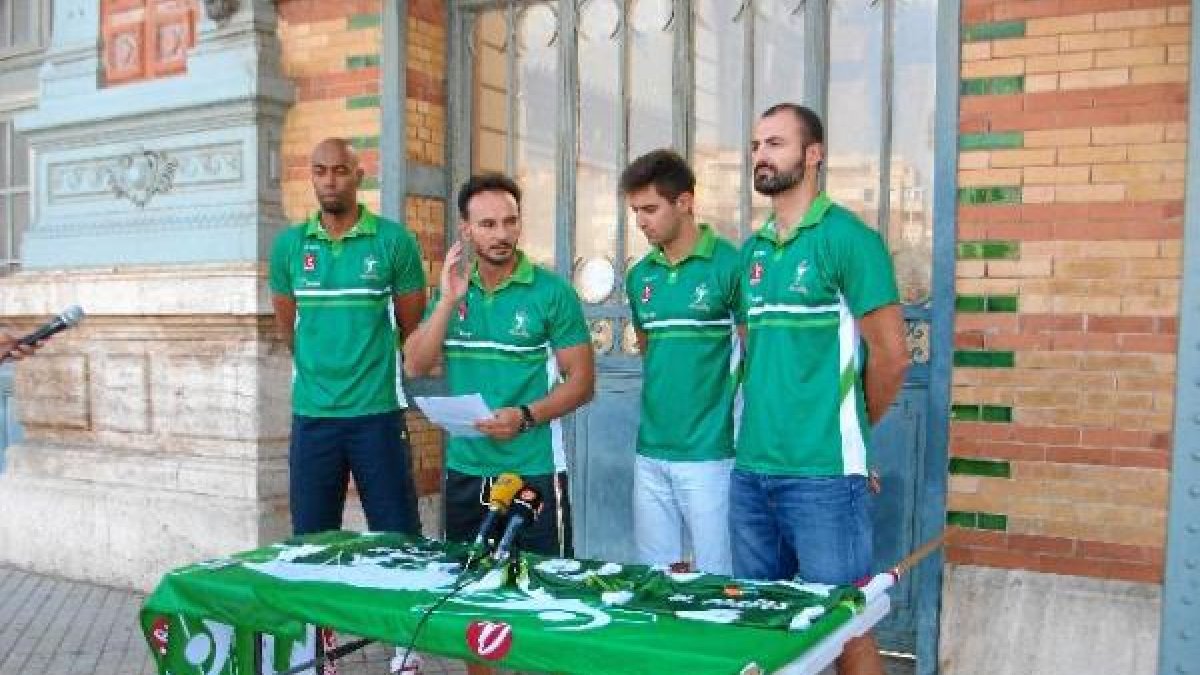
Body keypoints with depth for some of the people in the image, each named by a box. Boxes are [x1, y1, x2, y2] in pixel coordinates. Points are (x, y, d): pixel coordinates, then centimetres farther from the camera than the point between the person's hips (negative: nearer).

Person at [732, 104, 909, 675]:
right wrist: (764, 417, 10)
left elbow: (891, 356, -9)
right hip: (750, 469, 7)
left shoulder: (848, 238, -9)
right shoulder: (752, 251, 12)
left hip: (822, 473, -7)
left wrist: (849, 429, 3)